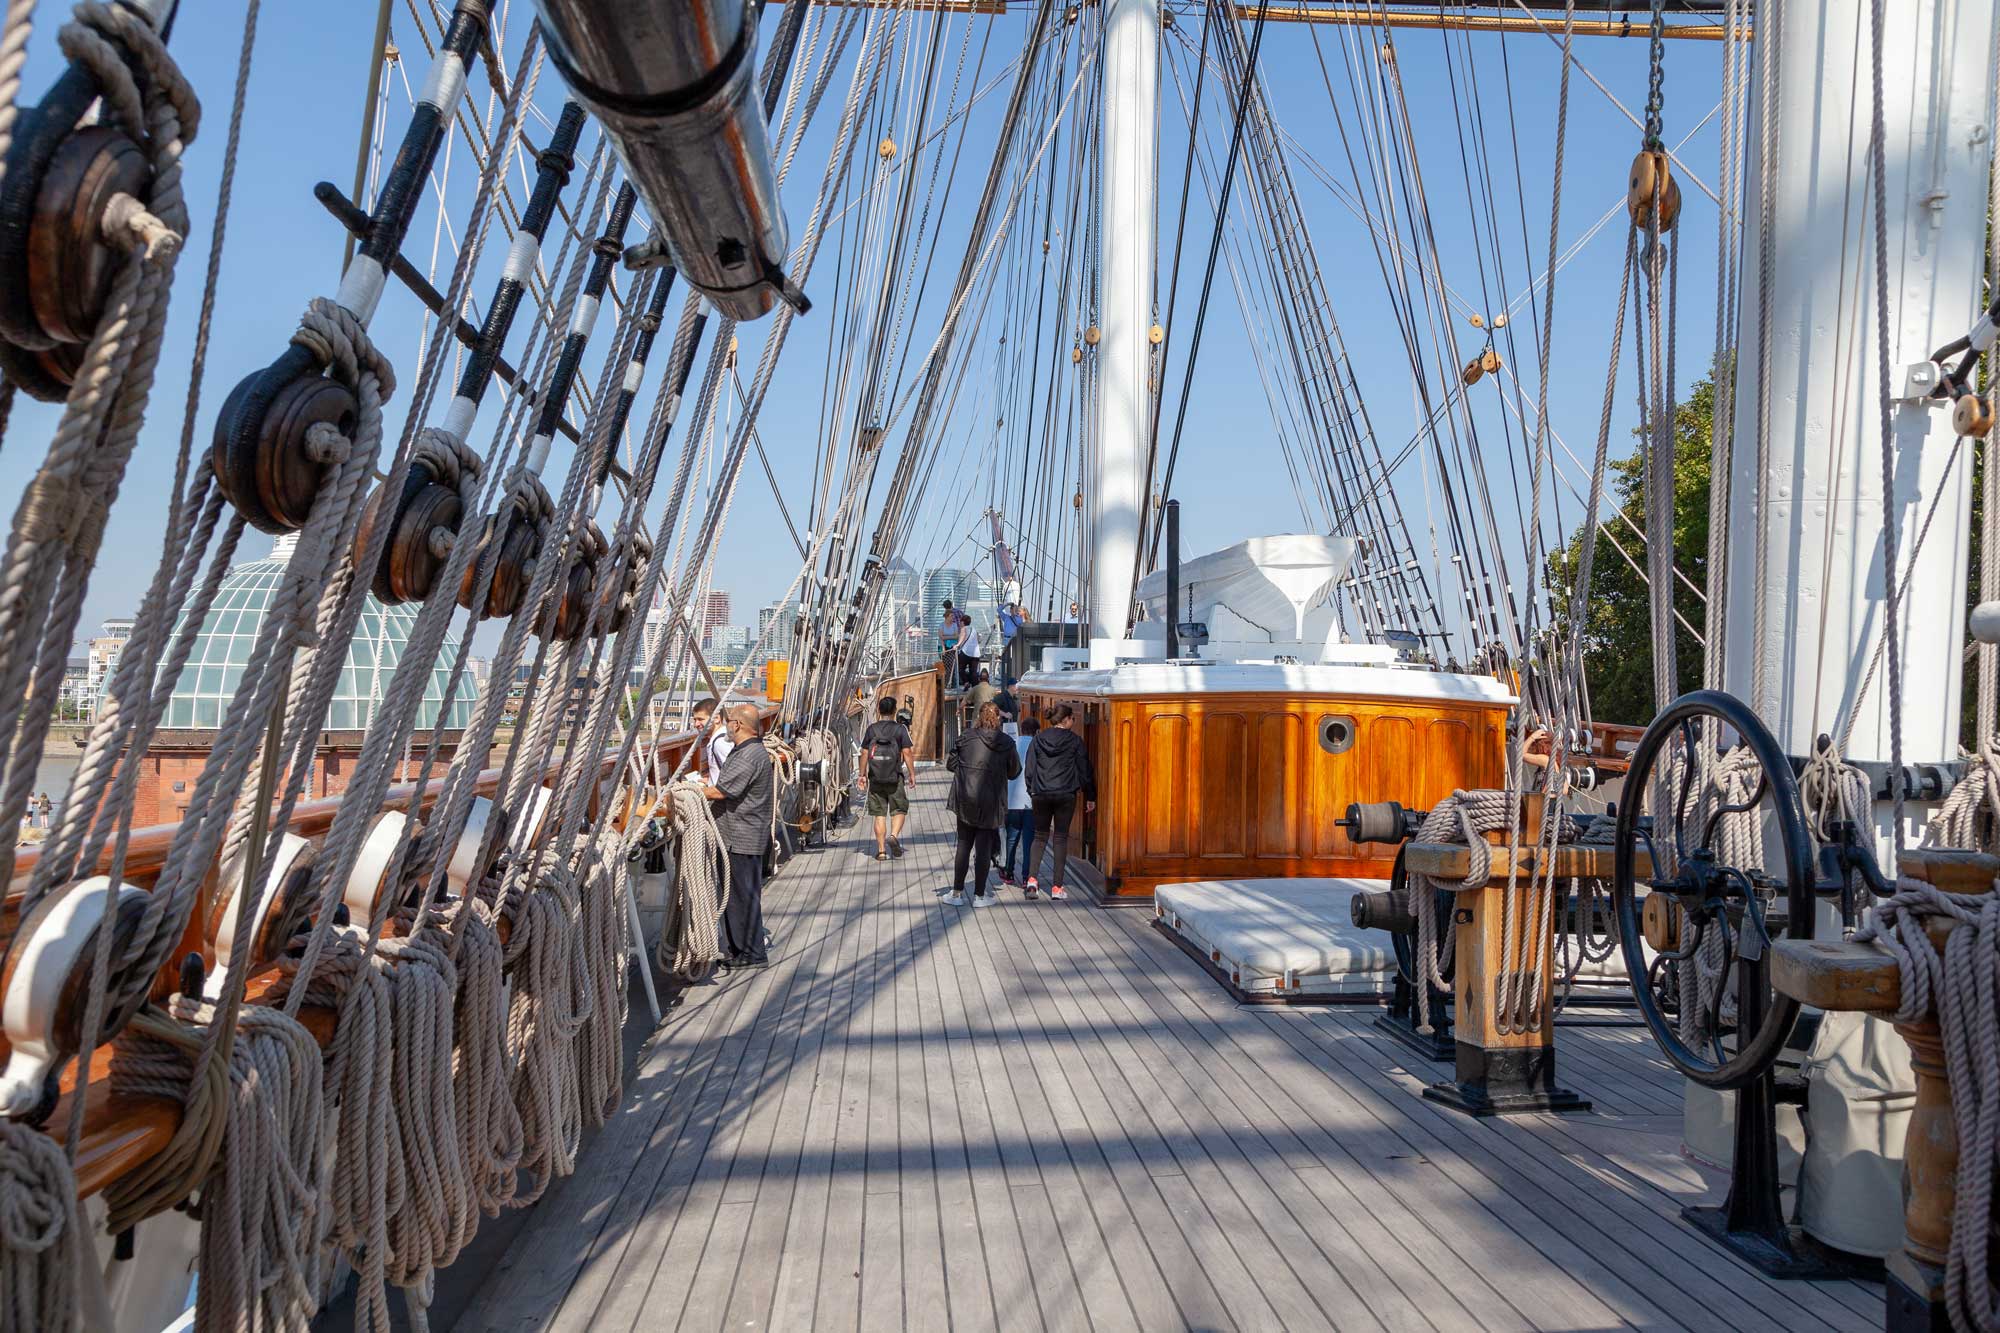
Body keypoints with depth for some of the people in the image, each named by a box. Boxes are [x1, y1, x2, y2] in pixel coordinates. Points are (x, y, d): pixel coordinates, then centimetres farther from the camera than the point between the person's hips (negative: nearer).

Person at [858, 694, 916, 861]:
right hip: (895, 776, -2)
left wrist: (863, 774, 13)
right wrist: (912, 774, 0)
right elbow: (907, 753, -6)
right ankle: (894, 835, -15)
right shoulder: (901, 728, -3)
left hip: (875, 778, 2)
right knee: (899, 810, 11)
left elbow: (864, 753, 4)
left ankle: (881, 850, 5)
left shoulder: (871, 729, 3)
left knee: (879, 814, 6)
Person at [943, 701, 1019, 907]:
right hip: (991, 803, -1)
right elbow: (1014, 772, 4)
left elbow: (950, 764, 2)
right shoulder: (1007, 743, -5)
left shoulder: (965, 738, -5)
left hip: (965, 799, 1)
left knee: (964, 846, 11)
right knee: (984, 848, 7)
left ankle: (957, 893, 15)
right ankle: (979, 895, 10)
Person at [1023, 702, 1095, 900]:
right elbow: (1085, 770, 1)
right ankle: (1057, 886, 1)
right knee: (1060, 837, 5)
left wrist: (1031, 791, 14)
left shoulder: (1038, 738, 2)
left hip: (1041, 794, 2)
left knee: (1040, 835, 15)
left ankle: (1031, 878, 1)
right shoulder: (1075, 740, -4)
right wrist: (1090, 797, 10)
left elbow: (1029, 769, 3)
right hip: (1066, 794, -2)